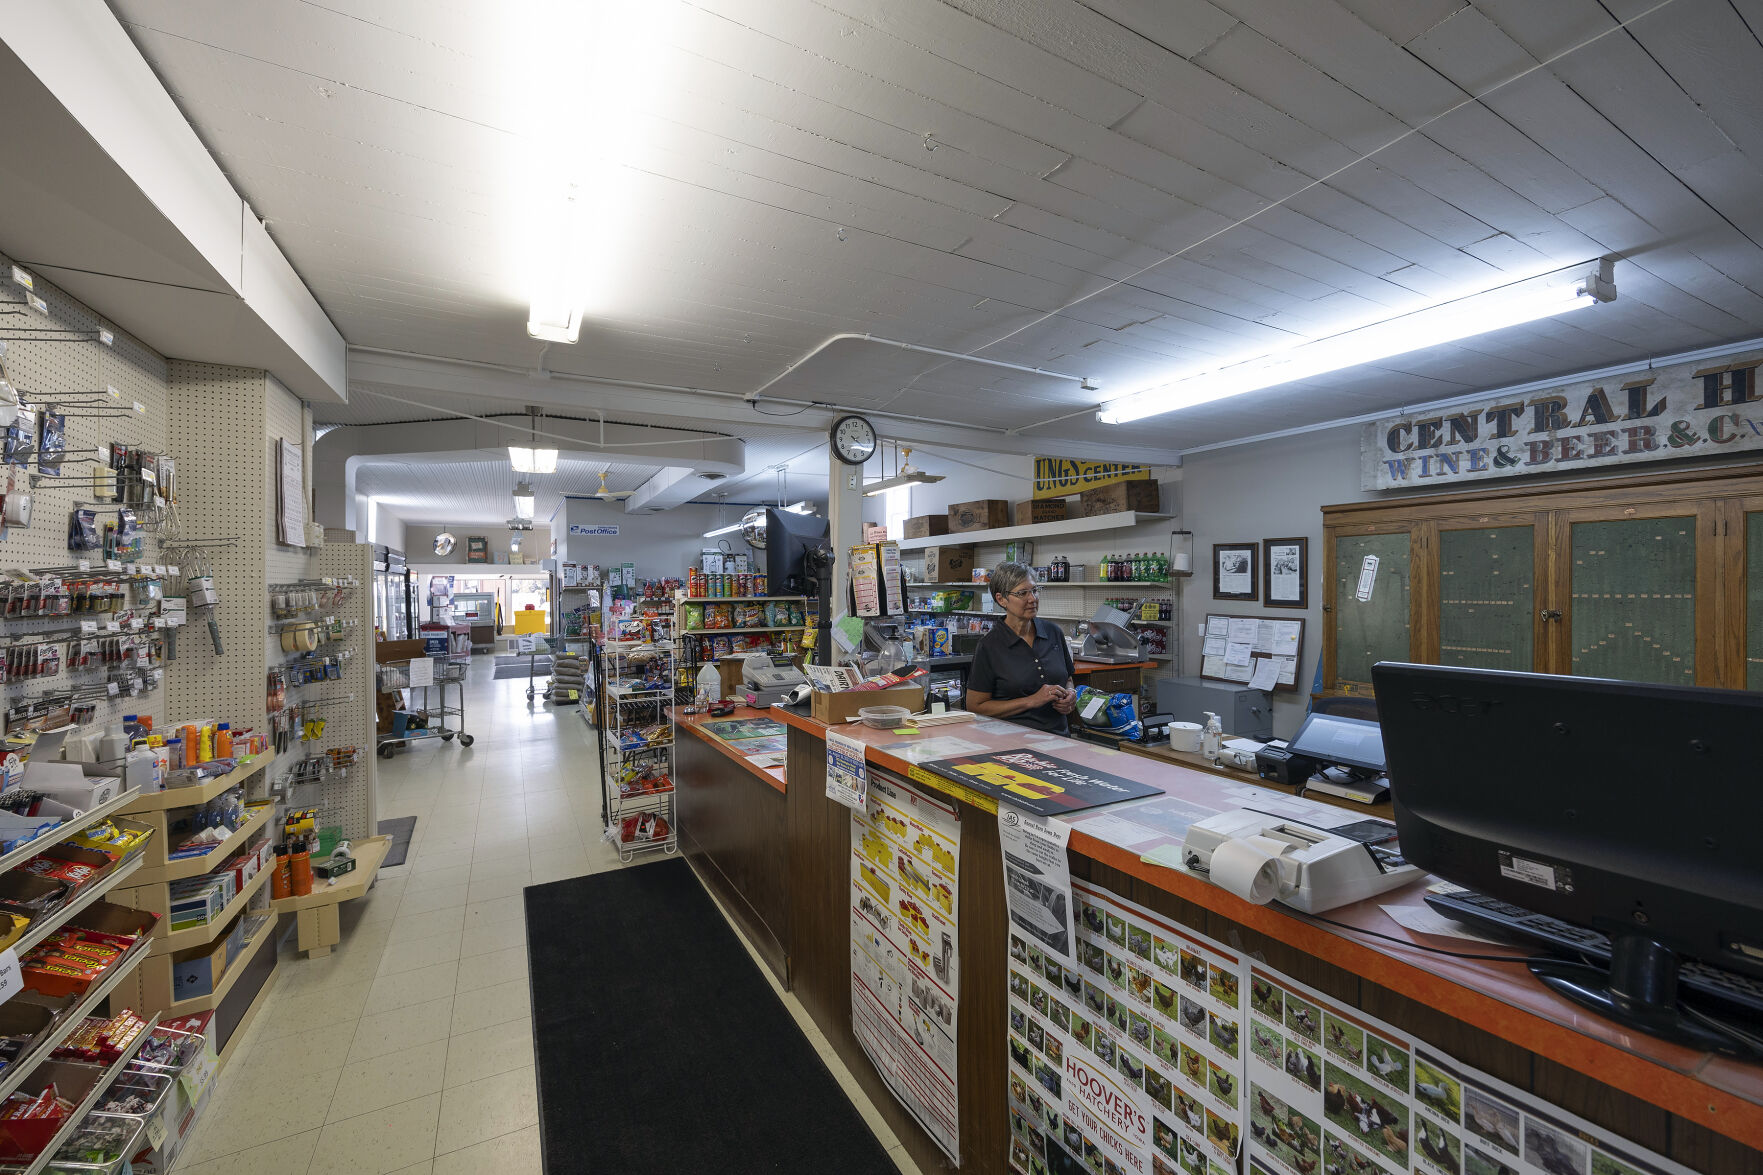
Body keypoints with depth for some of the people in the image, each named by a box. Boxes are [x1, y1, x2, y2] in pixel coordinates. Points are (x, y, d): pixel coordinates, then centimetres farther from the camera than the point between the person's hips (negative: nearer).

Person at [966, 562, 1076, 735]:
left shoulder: (1054, 632, 9)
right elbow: (975, 706, -6)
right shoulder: (989, 645, -6)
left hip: (1058, 735, 5)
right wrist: (1032, 701, -12)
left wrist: (1070, 695, 1)